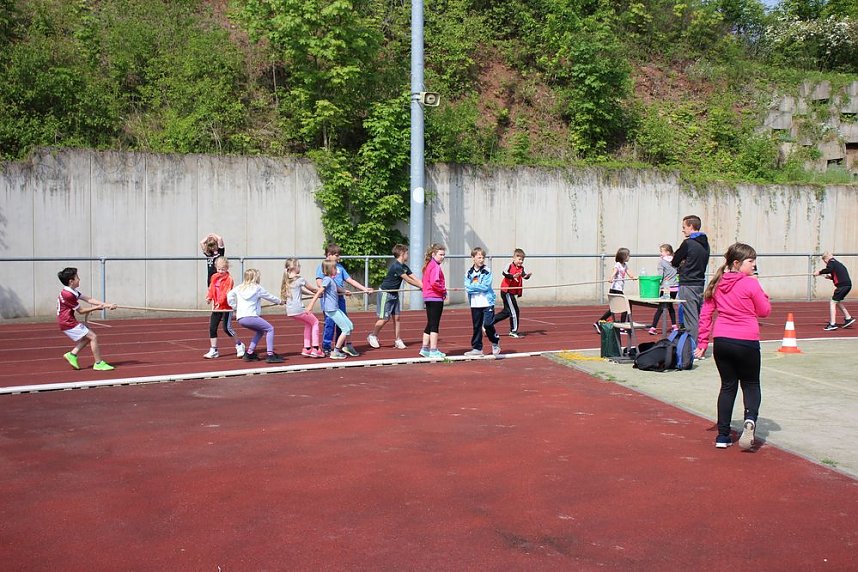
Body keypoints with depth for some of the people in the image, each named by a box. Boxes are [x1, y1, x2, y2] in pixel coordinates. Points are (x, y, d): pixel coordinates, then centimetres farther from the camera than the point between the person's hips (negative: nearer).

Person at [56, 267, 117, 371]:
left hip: (67, 321, 10)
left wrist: (106, 304, -7)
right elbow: (81, 311, -14)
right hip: (68, 322, -10)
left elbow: (89, 299, 2)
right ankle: (98, 363, -3)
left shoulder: (73, 291, 8)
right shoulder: (68, 295, -22)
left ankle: (72, 354, 15)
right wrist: (97, 308, -6)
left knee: (87, 337, 19)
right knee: (93, 337, -6)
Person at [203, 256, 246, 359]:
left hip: (227, 307, -7)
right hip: (216, 308, 7)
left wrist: (220, 302, -28)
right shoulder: (214, 277, 9)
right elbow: (211, 289, 13)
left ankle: (239, 345, 9)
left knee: (227, 328, -10)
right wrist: (209, 297, -7)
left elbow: (227, 293, -19)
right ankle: (213, 350, 12)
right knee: (212, 328, 3)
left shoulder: (229, 279, -11)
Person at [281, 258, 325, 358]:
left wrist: (313, 293, 20)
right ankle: (315, 348, 4)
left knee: (308, 324, 24)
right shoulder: (299, 279, -8)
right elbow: (311, 289, 5)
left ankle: (306, 348, 20)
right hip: (298, 309, -7)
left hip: (289, 311, 7)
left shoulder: (287, 279, 14)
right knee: (315, 322, 12)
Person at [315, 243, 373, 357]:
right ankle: (326, 347, 6)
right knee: (330, 322, -4)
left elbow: (350, 280, 18)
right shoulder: (322, 266, -1)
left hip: (339, 298, 6)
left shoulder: (339, 267, 17)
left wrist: (365, 289, 14)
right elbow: (319, 282, -14)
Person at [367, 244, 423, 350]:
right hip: (385, 293, -9)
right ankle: (372, 336, 16)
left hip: (394, 294, 9)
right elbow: (408, 280, -21)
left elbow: (415, 279, 4)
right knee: (385, 318, -3)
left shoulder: (404, 267, 6)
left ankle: (398, 341, 10)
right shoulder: (396, 266, -23)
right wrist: (422, 287, -16)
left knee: (396, 317, 5)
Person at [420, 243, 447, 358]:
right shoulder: (435, 266, -14)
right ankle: (433, 351, -4)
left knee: (430, 324, 15)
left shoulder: (428, 265, 16)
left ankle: (425, 349, 19)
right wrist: (444, 290, -10)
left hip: (428, 298, 10)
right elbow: (434, 282, -27)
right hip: (436, 298, -10)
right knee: (434, 325, -6)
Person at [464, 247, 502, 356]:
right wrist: (480, 287, -13)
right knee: (476, 326, 9)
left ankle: (495, 342, 15)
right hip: (475, 304, 3)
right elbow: (467, 288, -4)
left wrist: (473, 287, -10)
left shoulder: (487, 271, -3)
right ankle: (477, 348, 17)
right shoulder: (469, 273, 6)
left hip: (487, 302, -3)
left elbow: (486, 286, -14)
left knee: (488, 324, -10)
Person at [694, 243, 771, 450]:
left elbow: (705, 314, 7)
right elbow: (764, 311, -1)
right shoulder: (751, 284, -9)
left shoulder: (717, 283, 7)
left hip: (721, 341, 4)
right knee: (751, 384, 12)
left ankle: (723, 436, 11)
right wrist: (761, 293, 11)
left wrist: (702, 342, 11)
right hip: (746, 342, -4)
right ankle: (750, 419, -17)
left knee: (728, 386, 14)